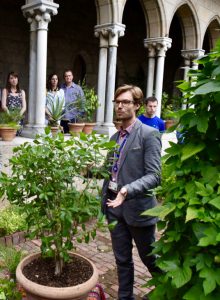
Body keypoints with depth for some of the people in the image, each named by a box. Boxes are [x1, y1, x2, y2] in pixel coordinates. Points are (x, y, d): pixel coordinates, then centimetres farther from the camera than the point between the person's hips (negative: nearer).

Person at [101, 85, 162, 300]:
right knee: (122, 259, 17)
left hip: (138, 207, -5)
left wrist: (128, 190, -31)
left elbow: (154, 176, -19)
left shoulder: (149, 135, -12)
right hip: (114, 207, 5)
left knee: (150, 259, 14)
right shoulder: (114, 137, 10)